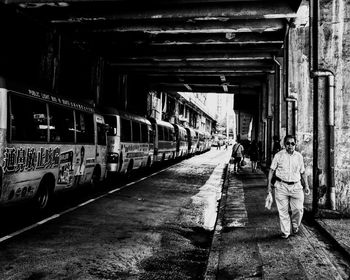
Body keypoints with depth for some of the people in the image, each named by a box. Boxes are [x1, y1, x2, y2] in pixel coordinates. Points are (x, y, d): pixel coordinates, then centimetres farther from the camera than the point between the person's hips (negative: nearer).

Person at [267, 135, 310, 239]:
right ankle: (285, 232, 14)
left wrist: (306, 185, 12)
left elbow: (302, 172, 17)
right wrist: (269, 185, -3)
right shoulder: (279, 155, 0)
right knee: (283, 210, 1)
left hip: (296, 186, 2)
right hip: (281, 186, -1)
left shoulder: (299, 156, 8)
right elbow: (271, 170, 3)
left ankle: (295, 225, 25)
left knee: (298, 209, -4)